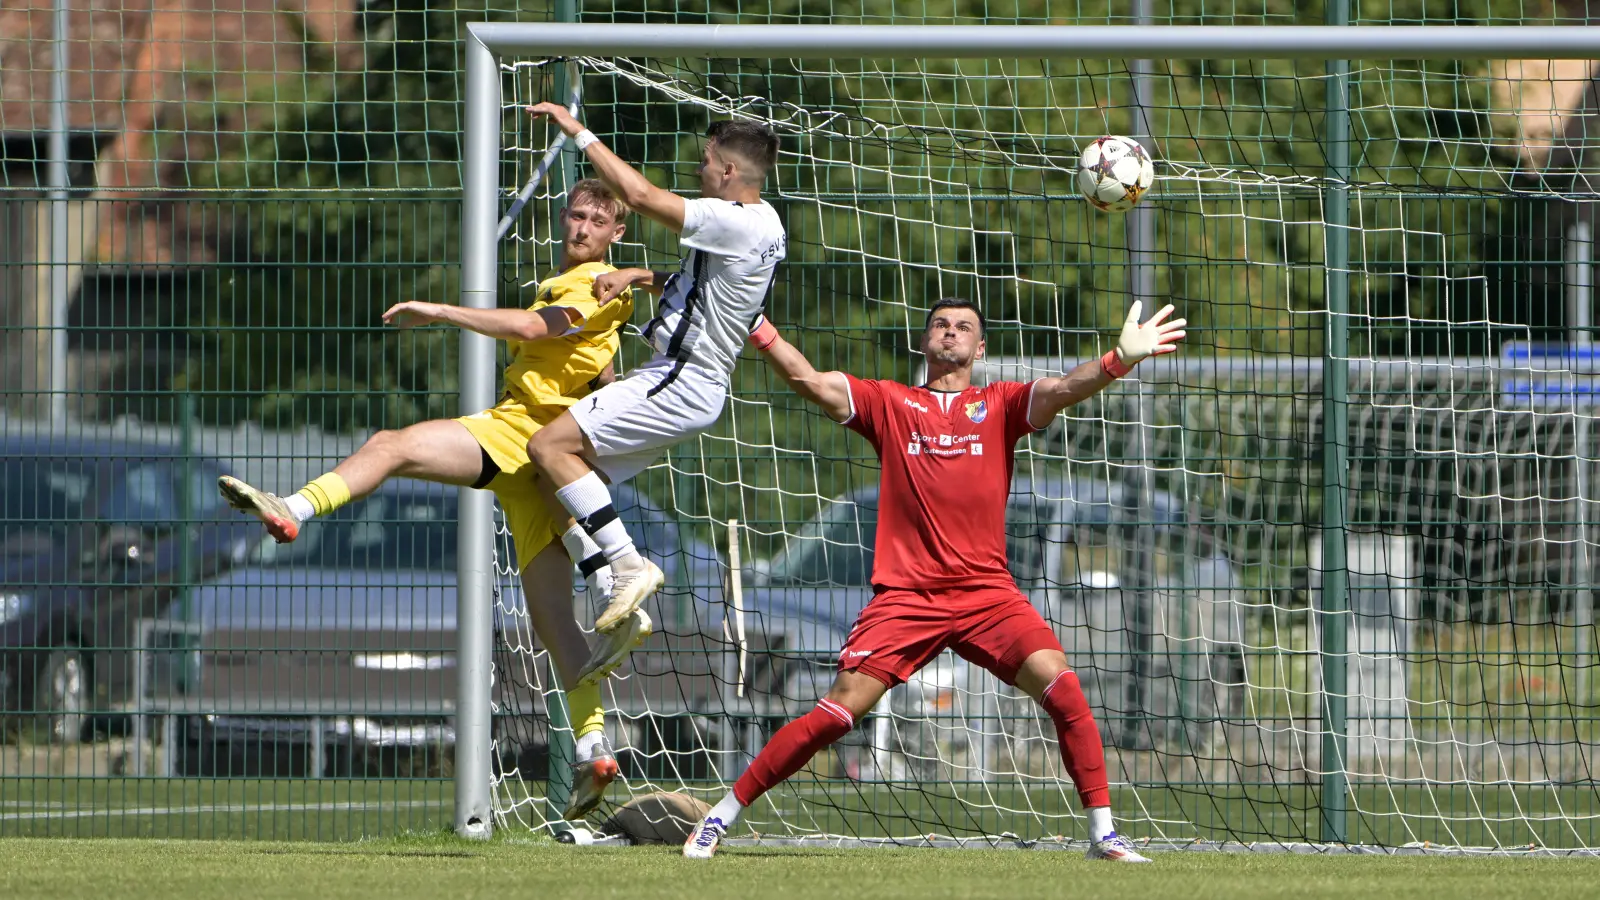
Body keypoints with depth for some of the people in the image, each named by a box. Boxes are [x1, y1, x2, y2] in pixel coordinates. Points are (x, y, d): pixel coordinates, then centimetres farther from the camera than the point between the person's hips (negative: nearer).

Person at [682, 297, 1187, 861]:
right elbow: (809, 381, 2)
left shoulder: (999, 406, 12)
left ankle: (1102, 832, -8)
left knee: (1061, 687, -18)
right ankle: (720, 818, 3)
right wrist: (760, 329, -12)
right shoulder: (889, 404, 13)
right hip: (905, 596, -1)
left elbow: (1061, 390, -6)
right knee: (838, 712, -8)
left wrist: (1118, 362, -24)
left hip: (986, 592, 1)